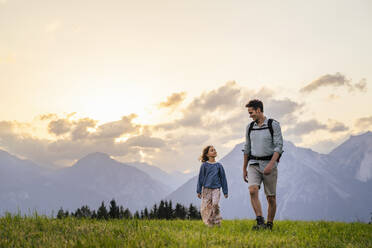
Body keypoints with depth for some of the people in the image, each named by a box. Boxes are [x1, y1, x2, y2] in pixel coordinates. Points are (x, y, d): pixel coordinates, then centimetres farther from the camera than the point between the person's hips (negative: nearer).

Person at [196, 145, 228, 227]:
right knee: (206, 206, -3)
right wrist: (199, 191, 2)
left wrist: (225, 192, 11)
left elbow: (223, 179, 11)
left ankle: (217, 223, -4)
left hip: (216, 189, 0)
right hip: (206, 189, 0)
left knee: (215, 204, -17)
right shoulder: (204, 165, 2)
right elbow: (201, 178, 5)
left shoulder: (219, 165, 7)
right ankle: (209, 223, 11)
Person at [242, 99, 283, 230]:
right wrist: (244, 169, 17)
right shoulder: (250, 127, 11)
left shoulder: (273, 125, -4)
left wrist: (271, 164, -23)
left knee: (271, 197, 2)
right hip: (254, 165, 3)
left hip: (269, 164, -3)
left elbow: (279, 146, -10)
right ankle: (260, 222, -21)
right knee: (252, 190, -21)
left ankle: (269, 224, 17)